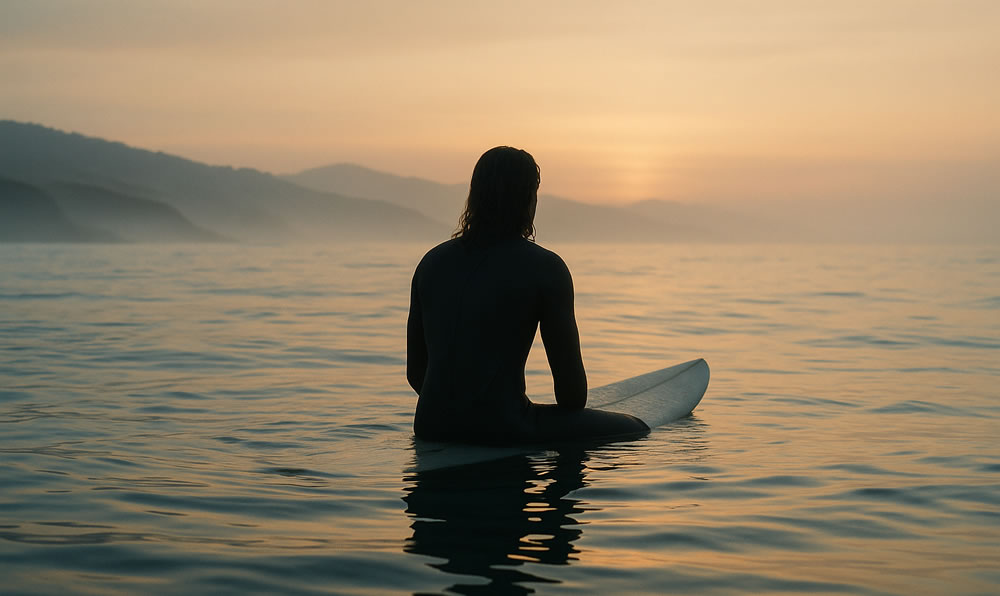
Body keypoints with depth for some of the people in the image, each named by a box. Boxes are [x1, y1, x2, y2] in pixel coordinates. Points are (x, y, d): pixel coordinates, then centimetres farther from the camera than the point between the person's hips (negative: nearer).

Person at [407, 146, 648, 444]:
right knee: (634, 430, 8)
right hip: (504, 429, -7)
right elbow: (569, 376, -3)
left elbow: (415, 371, 15)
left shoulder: (432, 262, 11)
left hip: (432, 427, 7)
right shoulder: (545, 268, -6)